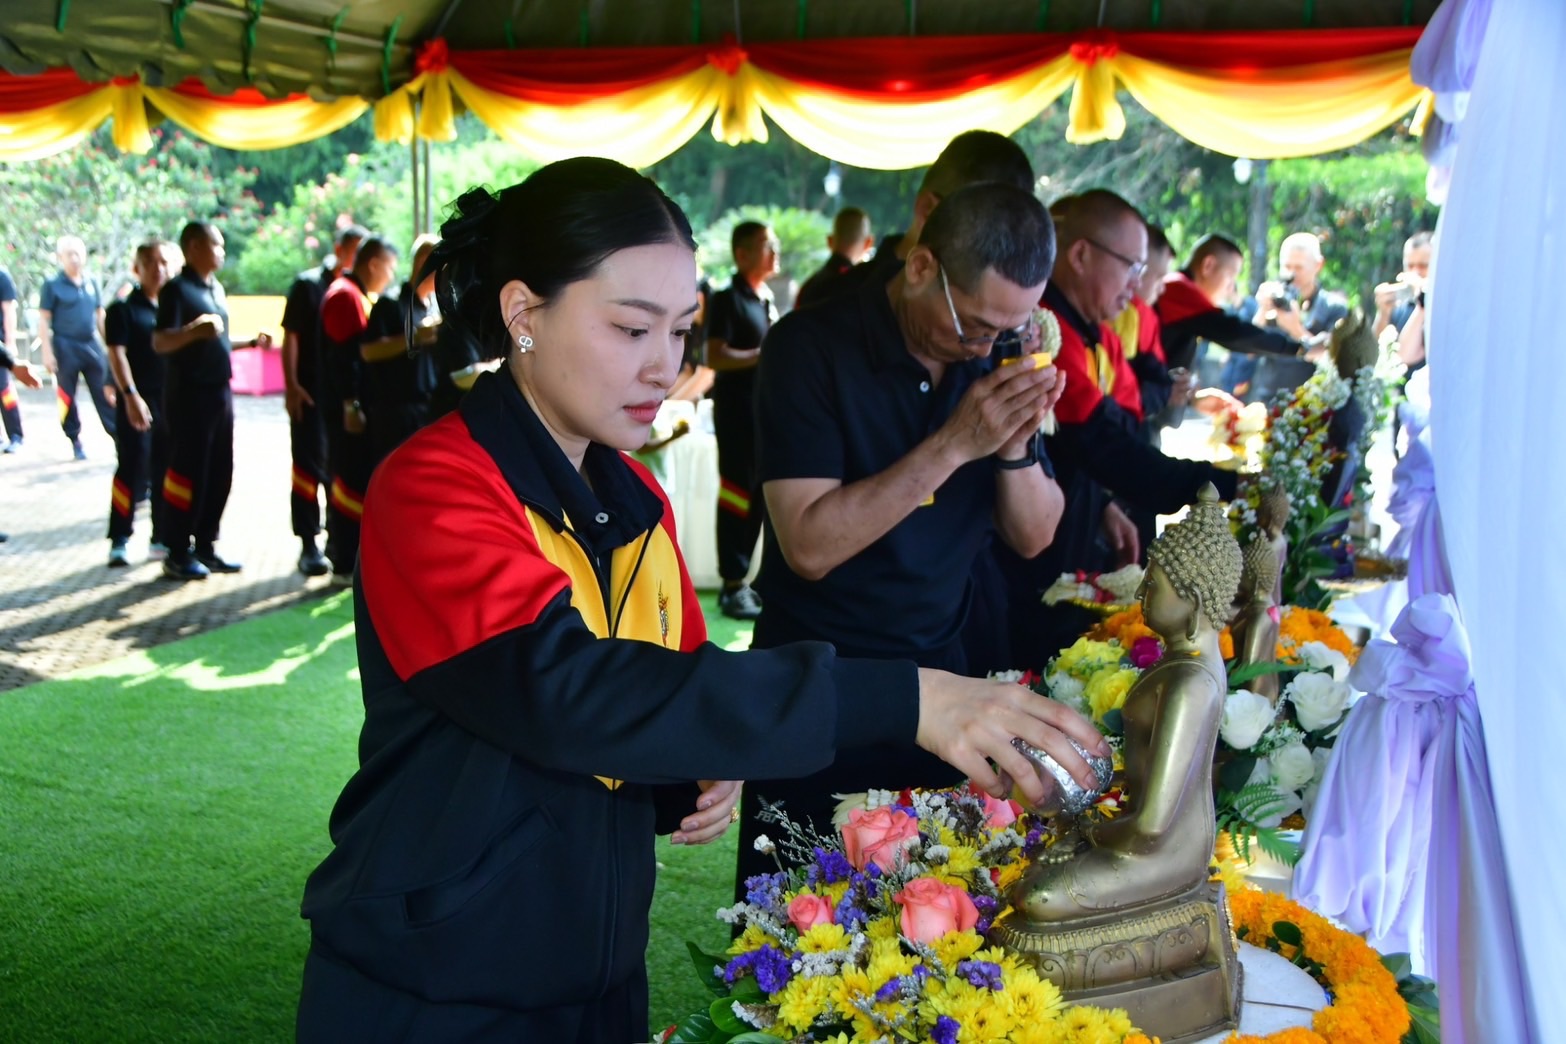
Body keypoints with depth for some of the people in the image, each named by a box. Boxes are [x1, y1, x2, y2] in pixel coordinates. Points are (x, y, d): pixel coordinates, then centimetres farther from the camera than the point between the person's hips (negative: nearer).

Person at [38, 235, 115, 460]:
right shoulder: (53, 285, -5)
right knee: (67, 397, 5)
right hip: (65, 347, -3)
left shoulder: (92, 282, 8)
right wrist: (47, 353, -10)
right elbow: (44, 320, -5)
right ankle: (75, 441, 15)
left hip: (92, 345, 3)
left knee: (105, 393, 2)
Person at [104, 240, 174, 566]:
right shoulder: (124, 308, -2)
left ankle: (164, 538, 16)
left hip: (172, 399, 5)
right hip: (138, 401, -5)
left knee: (167, 471, 8)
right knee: (132, 470, -5)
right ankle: (120, 541, 1)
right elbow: (117, 354, -10)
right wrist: (130, 395, -20)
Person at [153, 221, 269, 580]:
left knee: (219, 473, 11)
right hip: (190, 393, -8)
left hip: (220, 391, 8)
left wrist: (250, 342, 19)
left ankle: (206, 545, 21)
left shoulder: (216, 288, 16)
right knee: (189, 473, -4)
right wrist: (193, 330, -35)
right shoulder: (177, 289, -11)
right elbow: (160, 342, -20)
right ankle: (177, 554, 5)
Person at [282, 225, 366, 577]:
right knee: (309, 467, 0)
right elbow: (291, 337, -3)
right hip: (311, 393, -4)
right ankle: (309, 546, 5)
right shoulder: (308, 284, -1)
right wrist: (292, 386, -11)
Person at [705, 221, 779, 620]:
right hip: (737, 407, -8)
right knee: (738, 494, -5)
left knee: (759, 495, 10)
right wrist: (766, 354, -20)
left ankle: (744, 578, 19)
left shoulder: (768, 300, 17)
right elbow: (715, 357, -18)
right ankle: (733, 586, 1)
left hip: (767, 407, 8)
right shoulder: (728, 299, -8)